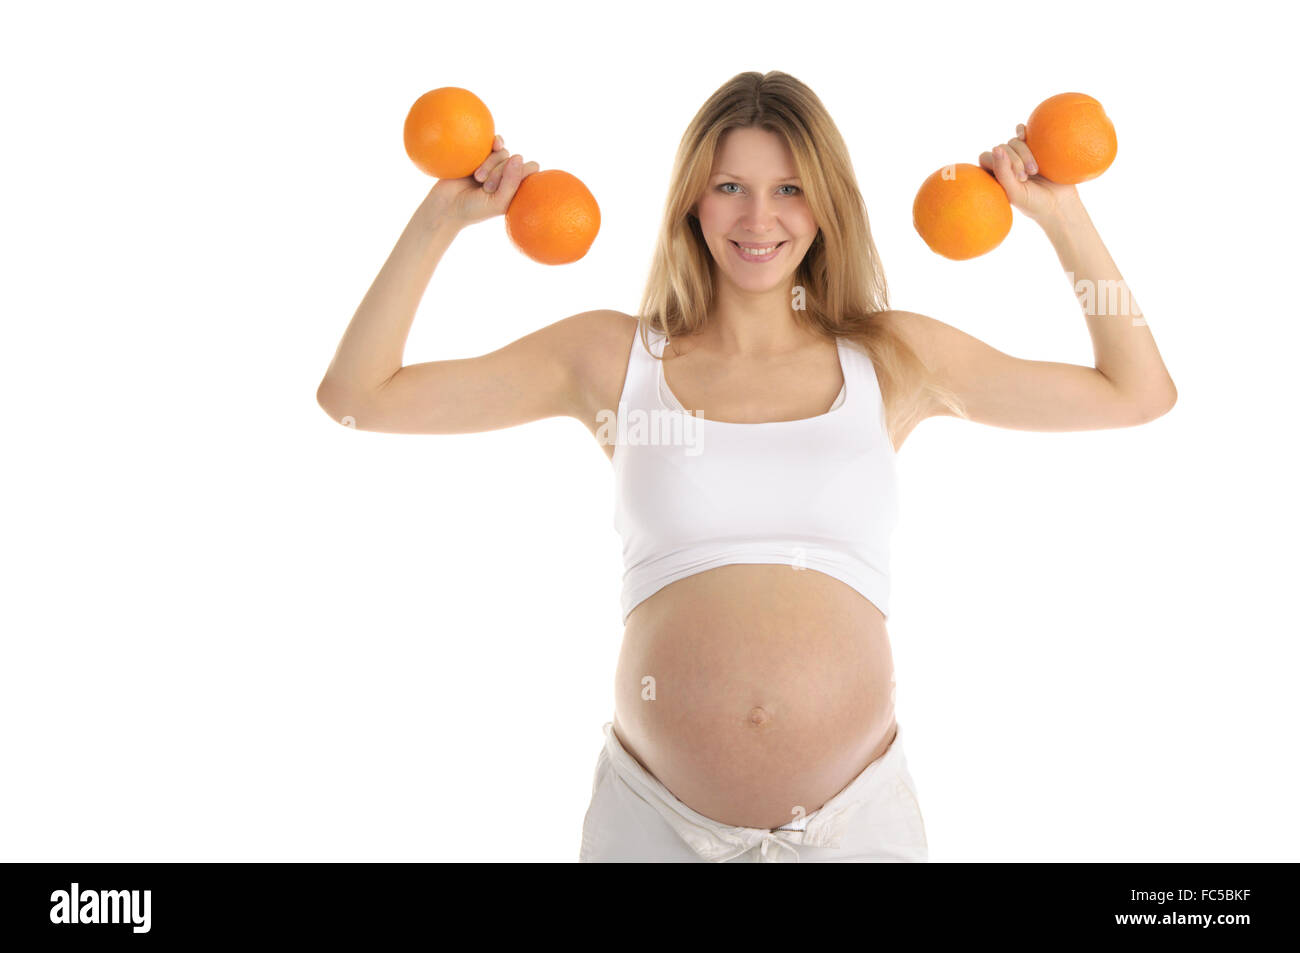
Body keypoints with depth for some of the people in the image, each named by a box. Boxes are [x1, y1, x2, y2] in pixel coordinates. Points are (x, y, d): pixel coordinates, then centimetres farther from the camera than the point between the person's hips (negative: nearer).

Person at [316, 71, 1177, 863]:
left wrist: (1062, 217, 8)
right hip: (655, 816, -1)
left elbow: (1139, 393, 11)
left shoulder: (896, 359, 5)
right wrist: (441, 220, -2)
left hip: (855, 818, 1)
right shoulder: (614, 357, 2)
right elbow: (356, 395, 3)